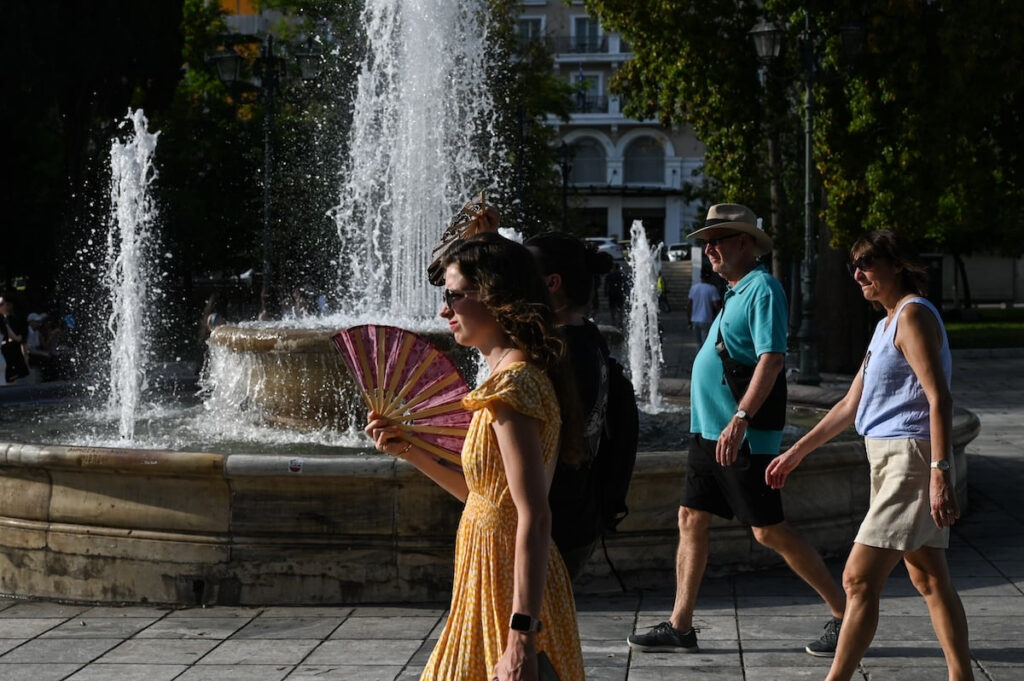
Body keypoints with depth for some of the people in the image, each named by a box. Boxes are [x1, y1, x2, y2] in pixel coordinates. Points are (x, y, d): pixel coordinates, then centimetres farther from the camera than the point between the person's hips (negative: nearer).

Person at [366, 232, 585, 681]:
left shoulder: (512, 384, -19)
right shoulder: (518, 375, 12)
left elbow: (534, 518, -25)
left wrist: (522, 633, -28)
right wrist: (411, 453, 14)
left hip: (509, 592, -10)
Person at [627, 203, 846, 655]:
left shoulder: (763, 289, -13)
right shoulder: (735, 293, 16)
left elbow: (772, 360, -23)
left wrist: (739, 419, -30)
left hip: (744, 437, -10)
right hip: (709, 431, 10)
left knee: (769, 531, -5)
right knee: (691, 521, 8)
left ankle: (844, 613, 5)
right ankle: (680, 626, 14)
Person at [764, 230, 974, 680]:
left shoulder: (913, 315, -10)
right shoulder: (887, 324, 20)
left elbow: (939, 397, -20)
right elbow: (851, 404, 26)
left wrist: (940, 471, -29)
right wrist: (795, 453, 26)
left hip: (911, 461, -10)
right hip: (891, 459, 10)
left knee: (859, 579, -11)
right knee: (930, 580, 12)